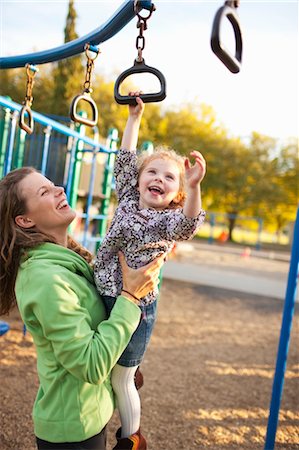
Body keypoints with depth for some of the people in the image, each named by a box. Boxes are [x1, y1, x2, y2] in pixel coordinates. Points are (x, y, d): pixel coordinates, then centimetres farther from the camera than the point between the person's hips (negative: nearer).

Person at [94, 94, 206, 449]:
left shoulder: (167, 219, -11)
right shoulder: (128, 201, 5)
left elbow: (188, 225, -33)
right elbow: (125, 158, 11)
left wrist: (193, 187, -49)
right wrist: (134, 116, 11)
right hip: (103, 296, 6)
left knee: (120, 379, 9)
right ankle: (131, 371, 55)